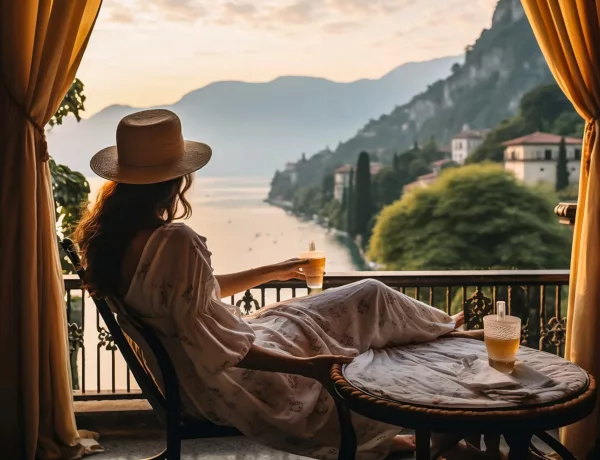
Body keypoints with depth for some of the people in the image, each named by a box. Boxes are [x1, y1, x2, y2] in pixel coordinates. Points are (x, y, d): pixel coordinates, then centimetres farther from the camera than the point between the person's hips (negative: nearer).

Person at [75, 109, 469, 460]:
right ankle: (446, 331, 37)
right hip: (235, 382, -8)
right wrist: (306, 367, -24)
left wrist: (273, 272, 17)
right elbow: (212, 347, -29)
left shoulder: (110, 237, -2)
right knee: (370, 298, 5)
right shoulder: (175, 242, -31)